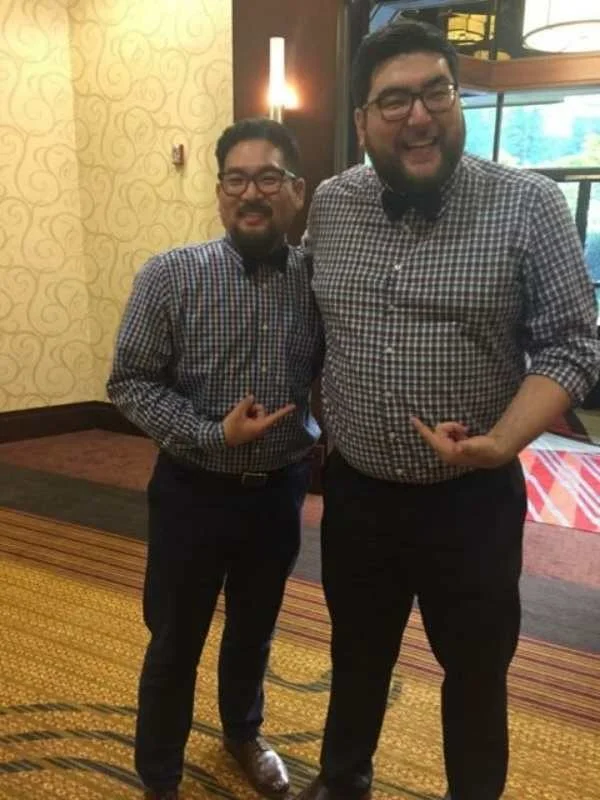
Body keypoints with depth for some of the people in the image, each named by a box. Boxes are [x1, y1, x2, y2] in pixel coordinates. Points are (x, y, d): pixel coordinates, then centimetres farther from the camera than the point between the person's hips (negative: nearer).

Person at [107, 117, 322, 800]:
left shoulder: (317, 280, -5)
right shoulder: (170, 275, -13)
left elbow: (327, 378, 9)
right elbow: (129, 382, -11)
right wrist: (212, 436, -20)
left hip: (280, 491, 3)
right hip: (193, 492, -3)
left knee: (253, 630, 24)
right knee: (175, 643, 15)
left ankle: (242, 732, 54)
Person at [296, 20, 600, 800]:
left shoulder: (528, 205, -11)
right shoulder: (329, 205, -1)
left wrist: (502, 442, -27)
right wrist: (322, 431, 8)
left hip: (471, 499, -3)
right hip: (354, 490, 3)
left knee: (475, 674, 19)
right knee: (357, 657, 25)